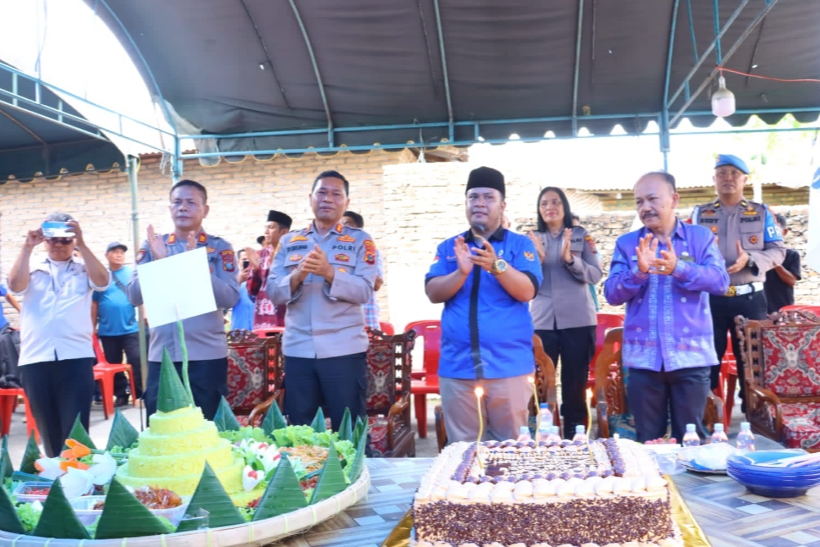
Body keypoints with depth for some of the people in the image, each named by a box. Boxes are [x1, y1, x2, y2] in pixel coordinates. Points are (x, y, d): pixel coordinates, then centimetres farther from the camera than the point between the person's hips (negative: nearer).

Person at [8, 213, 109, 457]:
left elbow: (102, 281, -10)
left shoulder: (84, 270, 10)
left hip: (76, 358, -2)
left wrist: (81, 243, -14)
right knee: (48, 431, 11)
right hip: (35, 359, 2)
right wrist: (28, 246, -8)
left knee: (76, 429, -5)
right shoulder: (32, 270, 14)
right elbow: (15, 285, -5)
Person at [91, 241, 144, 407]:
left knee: (136, 361, -7)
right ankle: (121, 395, 20)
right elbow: (94, 303, 7)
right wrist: (93, 327, 7)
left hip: (130, 328, -2)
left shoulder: (132, 273, 1)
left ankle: (140, 394, 1)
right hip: (107, 330, 2)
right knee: (113, 365, 10)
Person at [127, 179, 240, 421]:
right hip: (161, 355, 2)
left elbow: (230, 298, -9)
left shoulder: (219, 248, 1)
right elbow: (135, 296, 1)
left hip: (207, 355, -2)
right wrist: (158, 262, -14)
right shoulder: (152, 246, 8)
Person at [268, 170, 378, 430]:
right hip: (297, 350, 3)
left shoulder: (360, 241, 3)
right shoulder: (289, 241, 12)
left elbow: (364, 291, -9)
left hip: (344, 350, -3)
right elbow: (272, 291, 3)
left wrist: (329, 272, -23)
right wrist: (297, 276, -16)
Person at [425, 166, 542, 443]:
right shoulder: (448, 247, 10)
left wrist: (497, 266, -26)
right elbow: (433, 293, -1)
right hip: (457, 367, 2)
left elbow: (527, 292, -10)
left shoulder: (520, 244, 3)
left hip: (509, 366, -2)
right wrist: (461, 272, -18)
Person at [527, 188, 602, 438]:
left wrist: (570, 259, -18)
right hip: (541, 322, 1)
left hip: (578, 321, -1)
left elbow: (596, 275, -3)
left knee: (576, 383, 3)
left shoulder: (581, 235, 7)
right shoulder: (532, 239, 11)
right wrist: (538, 258, -13)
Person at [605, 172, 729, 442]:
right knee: (647, 441, 9)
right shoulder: (626, 243, 7)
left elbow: (720, 281, -9)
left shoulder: (701, 237, 5)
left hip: (690, 355, -1)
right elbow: (612, 294, -2)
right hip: (643, 357, 1)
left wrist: (678, 268, -25)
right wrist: (639, 271, -20)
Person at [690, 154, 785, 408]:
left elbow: (778, 250, 3)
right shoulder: (699, 214, 9)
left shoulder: (761, 212, 9)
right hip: (710, 298, 0)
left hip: (749, 298, 0)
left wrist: (749, 259, -16)